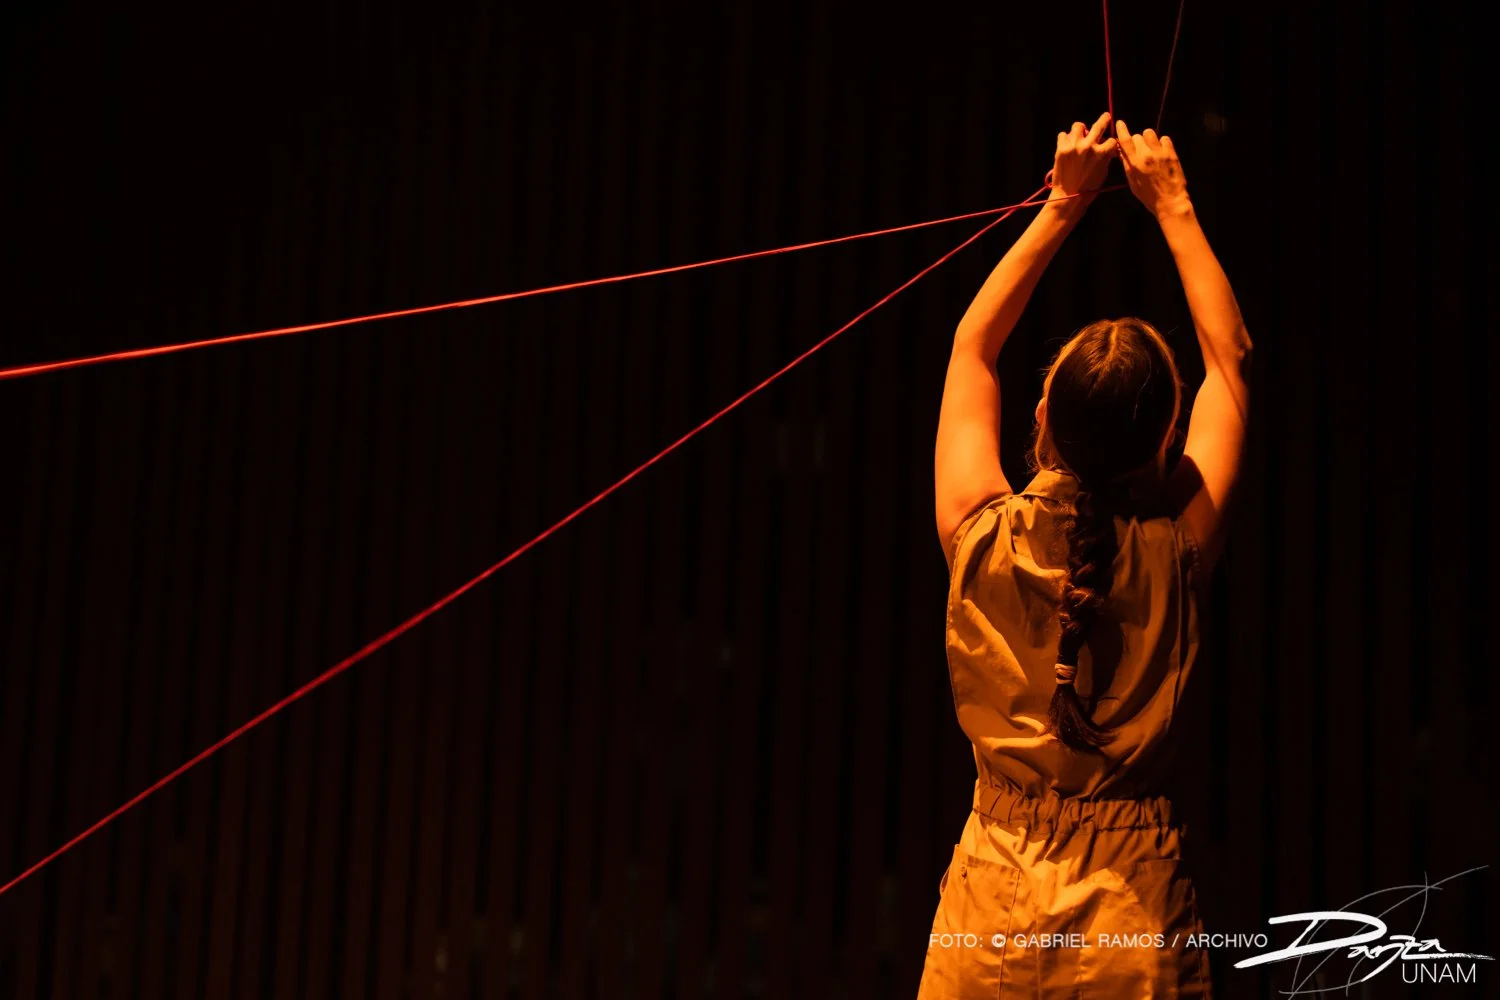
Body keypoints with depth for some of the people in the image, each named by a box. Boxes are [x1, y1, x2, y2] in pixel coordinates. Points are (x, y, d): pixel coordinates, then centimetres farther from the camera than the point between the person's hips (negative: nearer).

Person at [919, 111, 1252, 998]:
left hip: (993, 905, 1)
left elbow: (973, 347, 10)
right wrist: (1173, 205, 15)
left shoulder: (985, 538, -8)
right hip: (1136, 907, 0)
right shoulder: (1177, 551, -8)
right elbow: (1231, 355, 8)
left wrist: (1063, 205, 15)